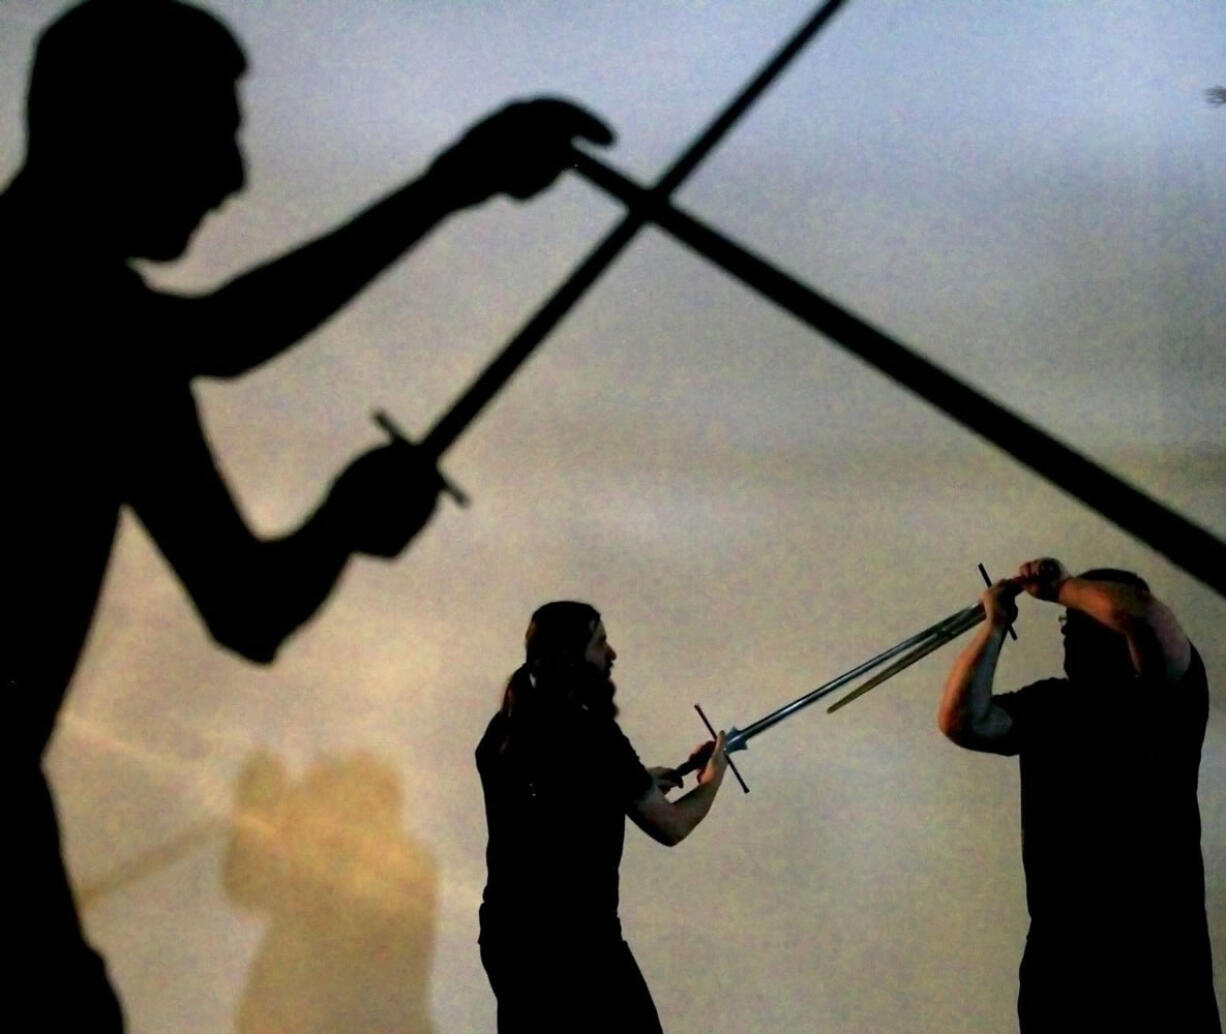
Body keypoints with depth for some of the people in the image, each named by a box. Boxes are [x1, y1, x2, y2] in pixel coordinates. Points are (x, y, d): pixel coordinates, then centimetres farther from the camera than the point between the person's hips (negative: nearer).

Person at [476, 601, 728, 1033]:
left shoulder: (503, 730, 7)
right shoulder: (592, 733, -14)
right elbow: (670, 827, -6)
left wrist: (638, 784, 21)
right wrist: (712, 781, 13)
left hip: (507, 935, 8)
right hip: (578, 941, -7)